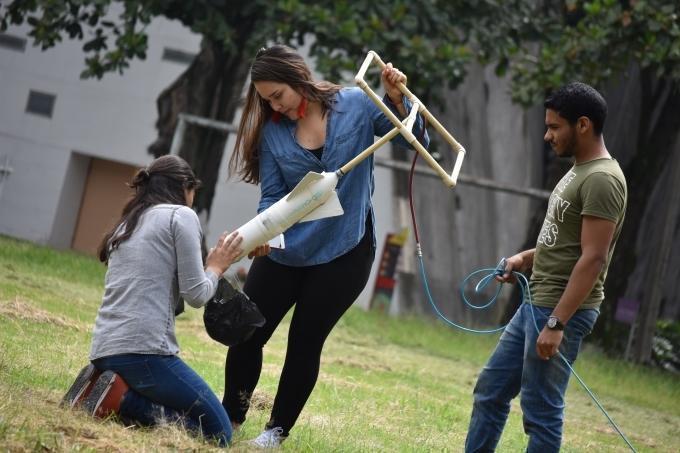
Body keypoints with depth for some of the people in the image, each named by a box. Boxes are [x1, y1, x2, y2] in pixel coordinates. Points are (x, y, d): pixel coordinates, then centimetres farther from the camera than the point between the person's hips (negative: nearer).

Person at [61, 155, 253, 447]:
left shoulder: (127, 224, 24)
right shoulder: (181, 215, 1)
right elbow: (196, 295, -4)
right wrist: (216, 266, 15)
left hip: (103, 349, 8)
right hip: (143, 349, -8)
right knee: (218, 432, 0)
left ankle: (109, 389, 3)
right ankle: (122, 398, -12)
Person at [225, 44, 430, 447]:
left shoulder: (356, 105, -9)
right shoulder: (272, 130, -3)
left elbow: (418, 142, -6)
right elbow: (271, 196, -2)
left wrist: (397, 100, -23)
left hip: (344, 252, -3)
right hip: (284, 250, 3)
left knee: (305, 342, 2)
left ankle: (278, 429, 16)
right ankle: (228, 418, 21)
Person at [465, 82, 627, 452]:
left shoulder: (602, 180, -17)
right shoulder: (579, 171, 14)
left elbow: (593, 259, -23)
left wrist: (556, 324, -25)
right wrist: (526, 259, 10)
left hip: (562, 311, -10)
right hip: (536, 304, 10)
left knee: (540, 410, -4)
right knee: (490, 392, 15)